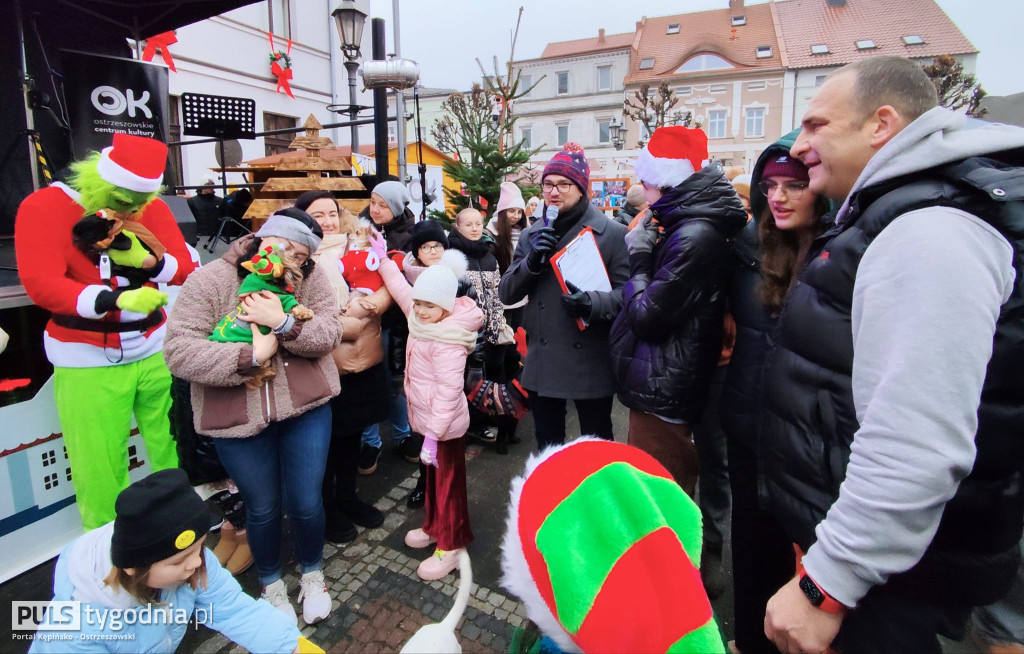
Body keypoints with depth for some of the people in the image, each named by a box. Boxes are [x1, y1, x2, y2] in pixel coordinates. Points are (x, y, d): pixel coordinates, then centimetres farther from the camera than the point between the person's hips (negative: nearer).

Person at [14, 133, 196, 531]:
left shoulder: (152, 207, 3)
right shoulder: (44, 207, -7)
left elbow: (187, 269, 1)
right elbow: (41, 284, -17)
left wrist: (154, 260, -20)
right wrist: (116, 299, -33)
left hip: (154, 350, 3)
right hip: (88, 362, -3)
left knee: (173, 450, 7)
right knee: (98, 468, 1)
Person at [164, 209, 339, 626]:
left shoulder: (310, 278, -2)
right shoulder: (210, 280, -9)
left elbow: (327, 333, -11)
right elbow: (179, 352, -16)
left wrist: (283, 322, -27)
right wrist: (252, 356, -22)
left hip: (307, 410, 1)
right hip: (238, 419, -1)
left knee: (306, 502, 10)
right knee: (262, 508, 16)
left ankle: (313, 575, 41)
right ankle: (272, 586, 45)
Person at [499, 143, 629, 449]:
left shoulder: (613, 233, -4)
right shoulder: (531, 235, 10)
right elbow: (506, 293, 5)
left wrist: (593, 303, -27)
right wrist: (531, 261, -12)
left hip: (590, 362, -3)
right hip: (541, 362, 4)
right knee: (546, 447, 19)